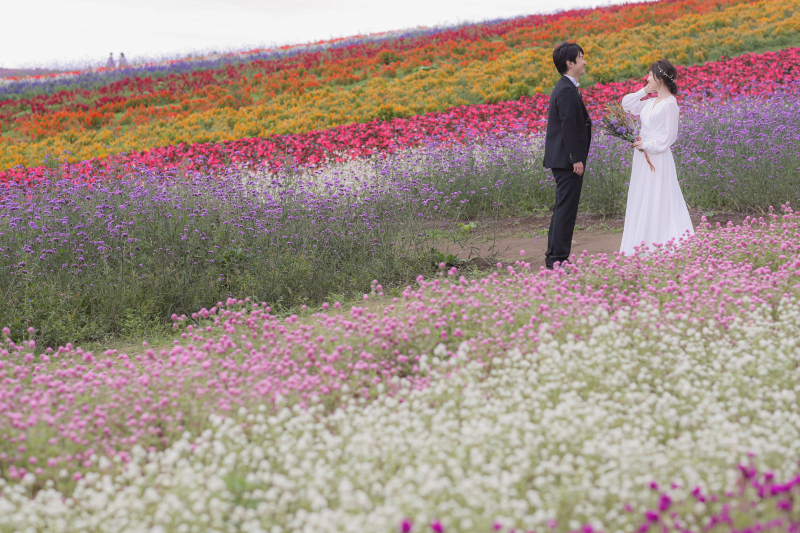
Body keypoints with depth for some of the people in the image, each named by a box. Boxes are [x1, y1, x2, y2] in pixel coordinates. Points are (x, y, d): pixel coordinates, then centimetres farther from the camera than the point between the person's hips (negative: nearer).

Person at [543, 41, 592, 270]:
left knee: (562, 209, 14)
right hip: (568, 159, -11)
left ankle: (553, 257, 18)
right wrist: (576, 159, -21)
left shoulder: (564, 88, 16)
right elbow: (568, 126, -21)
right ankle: (558, 259, -6)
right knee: (566, 209, -7)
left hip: (562, 159, 11)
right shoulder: (567, 90, -16)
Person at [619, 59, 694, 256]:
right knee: (641, 202, 10)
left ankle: (660, 246, 0)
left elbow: (670, 136, -14)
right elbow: (627, 105, 19)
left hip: (658, 158, -9)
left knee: (657, 202, -5)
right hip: (643, 158, 9)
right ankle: (643, 244, 16)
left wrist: (646, 145, -14)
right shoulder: (651, 102, 10)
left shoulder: (670, 103, -12)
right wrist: (644, 91, 9)